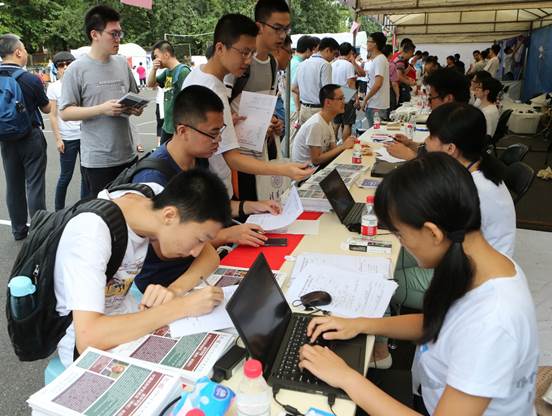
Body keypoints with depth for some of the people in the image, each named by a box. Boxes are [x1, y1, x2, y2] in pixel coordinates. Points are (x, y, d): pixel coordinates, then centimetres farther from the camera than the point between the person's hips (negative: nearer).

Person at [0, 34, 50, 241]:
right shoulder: (30, 79, -15)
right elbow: (46, 108, -2)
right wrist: (39, 88, 15)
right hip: (31, 138, -5)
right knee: (34, 185, 1)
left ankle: (18, 229, 23)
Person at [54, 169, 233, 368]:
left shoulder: (155, 194, -15)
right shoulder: (91, 234, -32)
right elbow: (88, 338, -39)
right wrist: (183, 305, -36)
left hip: (128, 317, 6)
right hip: (84, 345, -6)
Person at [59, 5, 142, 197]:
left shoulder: (122, 63, 7)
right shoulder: (76, 69, -8)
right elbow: (65, 112, -9)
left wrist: (136, 108, -6)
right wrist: (102, 109, -21)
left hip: (128, 154, 5)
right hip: (97, 159, -5)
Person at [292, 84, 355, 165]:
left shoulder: (328, 121, 6)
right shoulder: (316, 124, -22)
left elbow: (333, 149, 7)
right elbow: (316, 160, -23)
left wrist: (346, 144, -13)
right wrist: (342, 146, -21)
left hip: (317, 165, 8)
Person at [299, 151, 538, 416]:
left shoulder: (490, 324, -36)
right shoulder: (473, 262, -12)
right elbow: (435, 324, 6)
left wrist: (348, 378, -23)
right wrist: (361, 324, -4)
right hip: (433, 395, 6)